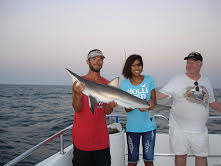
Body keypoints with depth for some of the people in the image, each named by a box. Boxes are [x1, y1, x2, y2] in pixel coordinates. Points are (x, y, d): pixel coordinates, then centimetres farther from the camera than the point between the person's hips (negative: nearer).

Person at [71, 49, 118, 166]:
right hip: (82, 136, -3)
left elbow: (106, 112, 4)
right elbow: (77, 109, -11)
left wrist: (111, 106, -18)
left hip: (101, 135, 4)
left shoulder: (107, 84, 7)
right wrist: (78, 94, -30)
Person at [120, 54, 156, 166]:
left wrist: (151, 102, -24)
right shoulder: (124, 84, -3)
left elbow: (154, 99, 1)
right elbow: (126, 108, -6)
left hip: (149, 126, 0)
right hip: (132, 127, 0)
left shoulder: (149, 79, -1)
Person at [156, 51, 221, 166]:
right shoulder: (177, 80, -5)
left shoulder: (206, 81, 8)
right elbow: (160, 94, -13)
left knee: (202, 157, 10)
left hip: (200, 130, 3)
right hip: (179, 129, -3)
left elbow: (212, 102, 18)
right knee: (181, 155, 9)